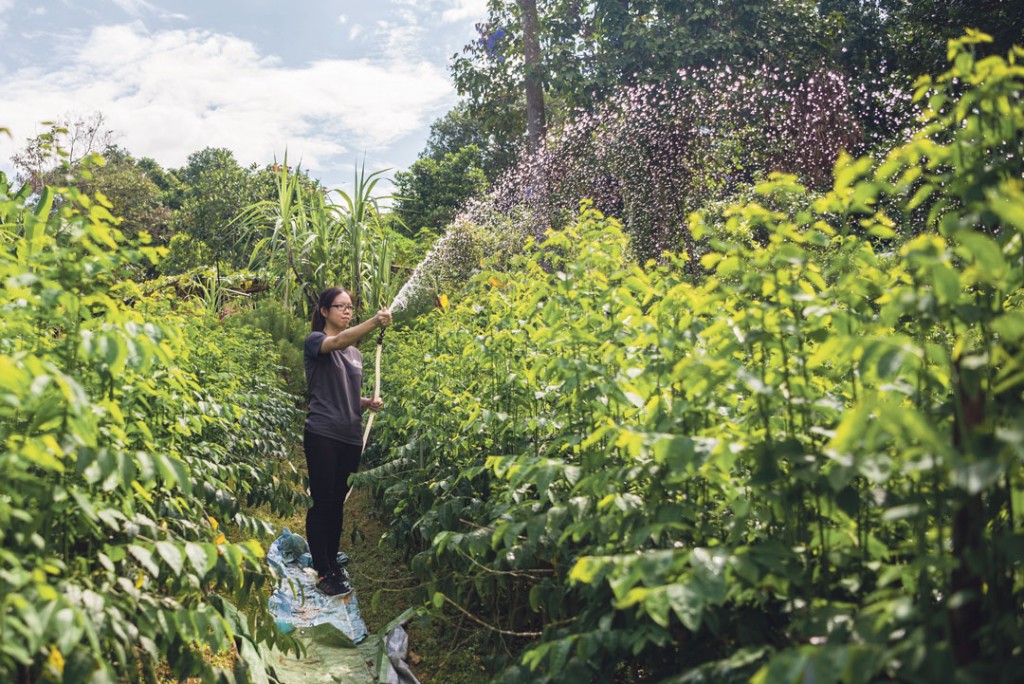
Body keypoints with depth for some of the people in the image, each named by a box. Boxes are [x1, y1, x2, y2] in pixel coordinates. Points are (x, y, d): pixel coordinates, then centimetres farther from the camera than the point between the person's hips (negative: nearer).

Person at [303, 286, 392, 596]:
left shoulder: (356, 353, 17)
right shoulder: (314, 341, -2)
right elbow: (338, 341, -26)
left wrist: (369, 403, 2)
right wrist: (374, 322, -39)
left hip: (351, 437, 6)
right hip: (322, 435, -6)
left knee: (338, 503, 13)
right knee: (322, 503, -3)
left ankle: (332, 563, 24)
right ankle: (323, 573, 4)